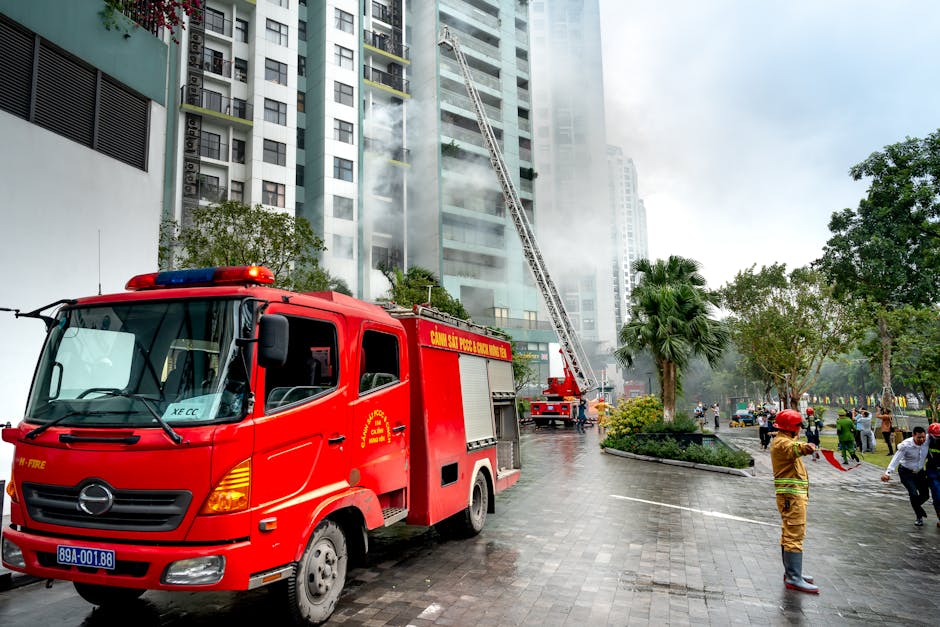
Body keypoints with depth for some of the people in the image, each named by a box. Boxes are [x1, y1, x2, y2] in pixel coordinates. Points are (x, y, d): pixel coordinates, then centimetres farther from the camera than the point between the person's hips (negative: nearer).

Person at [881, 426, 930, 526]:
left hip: (920, 472, 5)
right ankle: (919, 517, 8)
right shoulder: (906, 445, -28)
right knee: (914, 494, -15)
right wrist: (888, 472, -40)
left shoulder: (927, 440, -17)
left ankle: (916, 505, 46)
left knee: (925, 495, 12)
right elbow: (896, 459, -30)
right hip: (906, 473, -5)